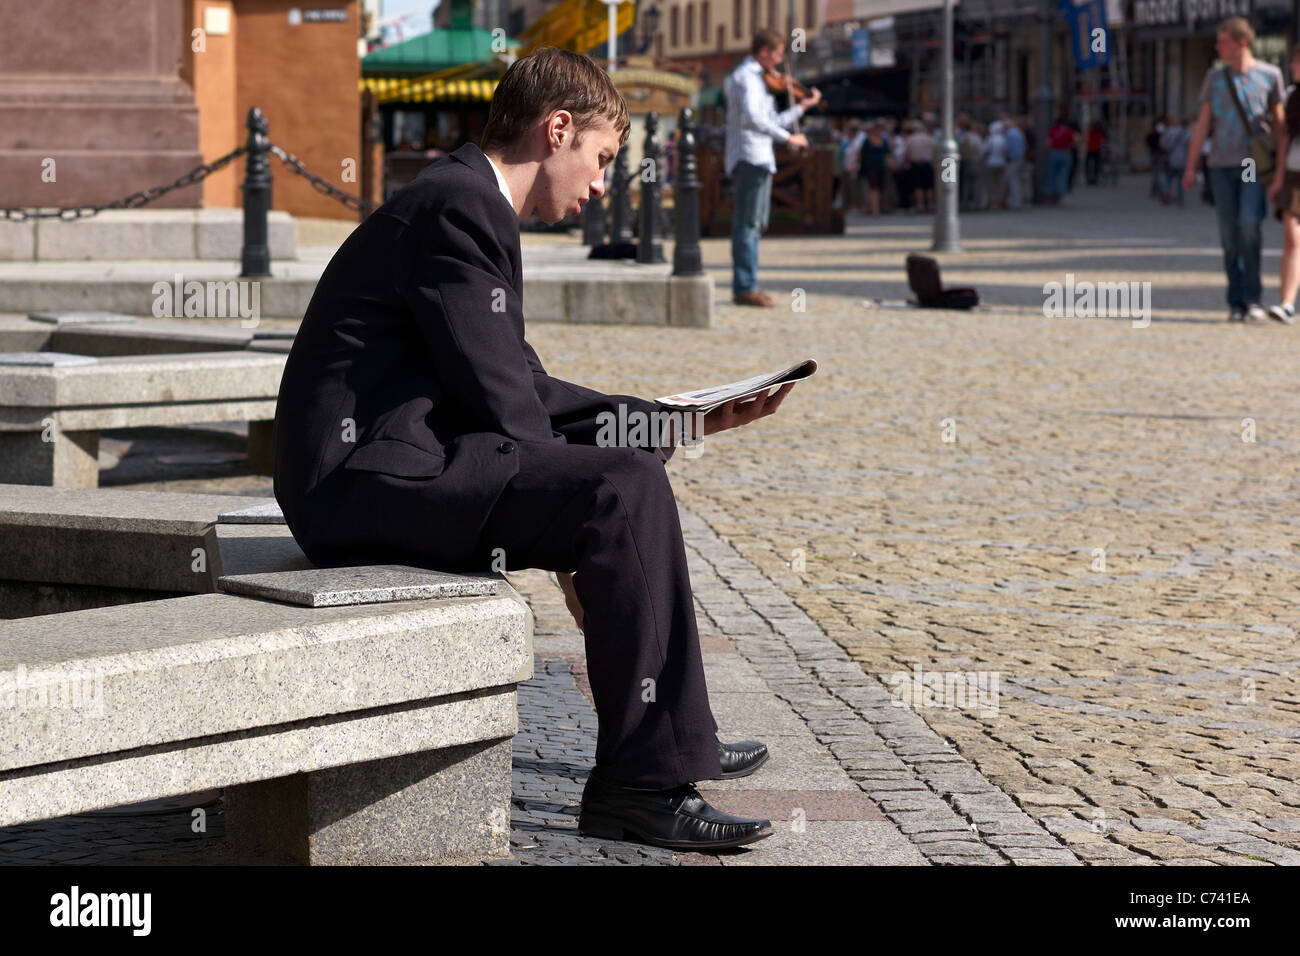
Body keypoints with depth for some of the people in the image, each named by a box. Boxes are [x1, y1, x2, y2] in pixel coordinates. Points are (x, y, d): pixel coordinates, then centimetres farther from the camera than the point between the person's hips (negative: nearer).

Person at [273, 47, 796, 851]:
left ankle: (675, 734, 24)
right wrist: (572, 531, -10)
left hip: (399, 461, 11)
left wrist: (687, 422, 18)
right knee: (622, 488, -23)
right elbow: (498, 399, -17)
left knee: (632, 455, 21)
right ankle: (642, 780, -17)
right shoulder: (459, 205, -13)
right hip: (367, 474, -11)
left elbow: (527, 388, 20)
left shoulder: (471, 205, 20)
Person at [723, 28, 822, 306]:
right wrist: (788, 137, -25)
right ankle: (746, 288, -14)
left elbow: (771, 122, 26)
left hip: (759, 160, 11)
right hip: (751, 157, -11)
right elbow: (752, 117, -27)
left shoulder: (756, 79, 22)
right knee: (748, 223, -11)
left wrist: (801, 107, 21)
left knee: (753, 224, 12)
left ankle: (743, 287, 16)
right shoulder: (746, 77, -11)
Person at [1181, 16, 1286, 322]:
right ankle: (1235, 302, 6)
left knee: (1249, 224, -19)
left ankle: (1252, 297, -10)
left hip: (1255, 164, -3)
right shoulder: (1215, 77, 10)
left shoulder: (1269, 75, 3)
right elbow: (1202, 124, 11)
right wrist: (1190, 167, 6)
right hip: (1222, 165, 3)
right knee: (1229, 234, 0)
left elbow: (1279, 124, 8)